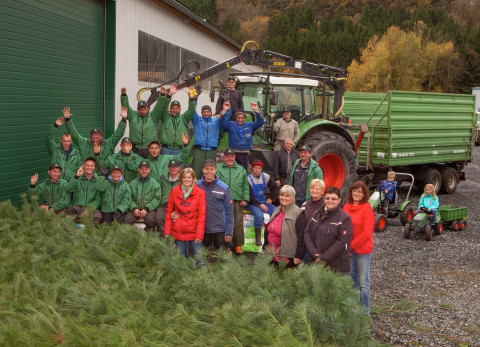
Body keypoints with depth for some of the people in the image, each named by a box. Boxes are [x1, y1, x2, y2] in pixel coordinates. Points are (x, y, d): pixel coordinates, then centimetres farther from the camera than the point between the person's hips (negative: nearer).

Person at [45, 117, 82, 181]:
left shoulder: (76, 153, 11)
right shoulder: (55, 149, 3)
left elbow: (80, 167, 15)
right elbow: (48, 138, -12)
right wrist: (55, 125, -23)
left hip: (71, 181, 2)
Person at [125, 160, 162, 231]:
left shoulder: (155, 183, 9)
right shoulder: (133, 183, 16)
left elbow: (156, 199, 0)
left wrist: (146, 209, -12)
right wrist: (134, 208, -12)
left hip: (150, 209, -2)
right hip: (135, 209, 2)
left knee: (150, 219, -33)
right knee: (127, 219, -26)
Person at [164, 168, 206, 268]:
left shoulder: (200, 193, -1)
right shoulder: (175, 191, 5)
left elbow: (201, 215, -2)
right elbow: (169, 211, 9)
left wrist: (199, 234, -9)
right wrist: (167, 231, 4)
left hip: (193, 232, -2)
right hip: (178, 232, 2)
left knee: (199, 258, -8)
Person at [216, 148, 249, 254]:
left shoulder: (241, 170, 17)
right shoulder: (217, 168, 9)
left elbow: (245, 186, 16)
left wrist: (245, 199, 5)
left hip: (237, 201, 2)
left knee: (238, 223, -2)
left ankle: (238, 246, 7)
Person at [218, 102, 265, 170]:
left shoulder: (250, 126, 7)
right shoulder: (231, 125, 4)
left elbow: (261, 122, -3)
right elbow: (222, 123, -12)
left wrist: (256, 111, -19)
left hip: (245, 154, 1)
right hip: (233, 153, -1)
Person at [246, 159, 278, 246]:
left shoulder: (265, 177, 6)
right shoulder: (248, 179, -9)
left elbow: (274, 187, 21)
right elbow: (249, 196, -13)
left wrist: (271, 198, 10)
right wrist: (259, 205, -17)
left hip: (264, 202, 5)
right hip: (252, 204, -5)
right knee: (259, 215, -35)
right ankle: (258, 237, -20)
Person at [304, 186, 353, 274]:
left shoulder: (345, 219, -5)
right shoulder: (317, 214, 11)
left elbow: (343, 241, -13)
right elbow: (307, 233, 5)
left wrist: (324, 257, -14)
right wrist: (315, 254, -8)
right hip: (316, 263, 4)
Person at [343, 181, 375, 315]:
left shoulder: (367, 208, -12)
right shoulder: (346, 207, 6)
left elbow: (366, 233, -16)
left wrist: (351, 245, -15)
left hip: (362, 250, -6)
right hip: (349, 250, 6)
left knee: (363, 282, 2)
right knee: (352, 280, 16)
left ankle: (365, 312, 13)